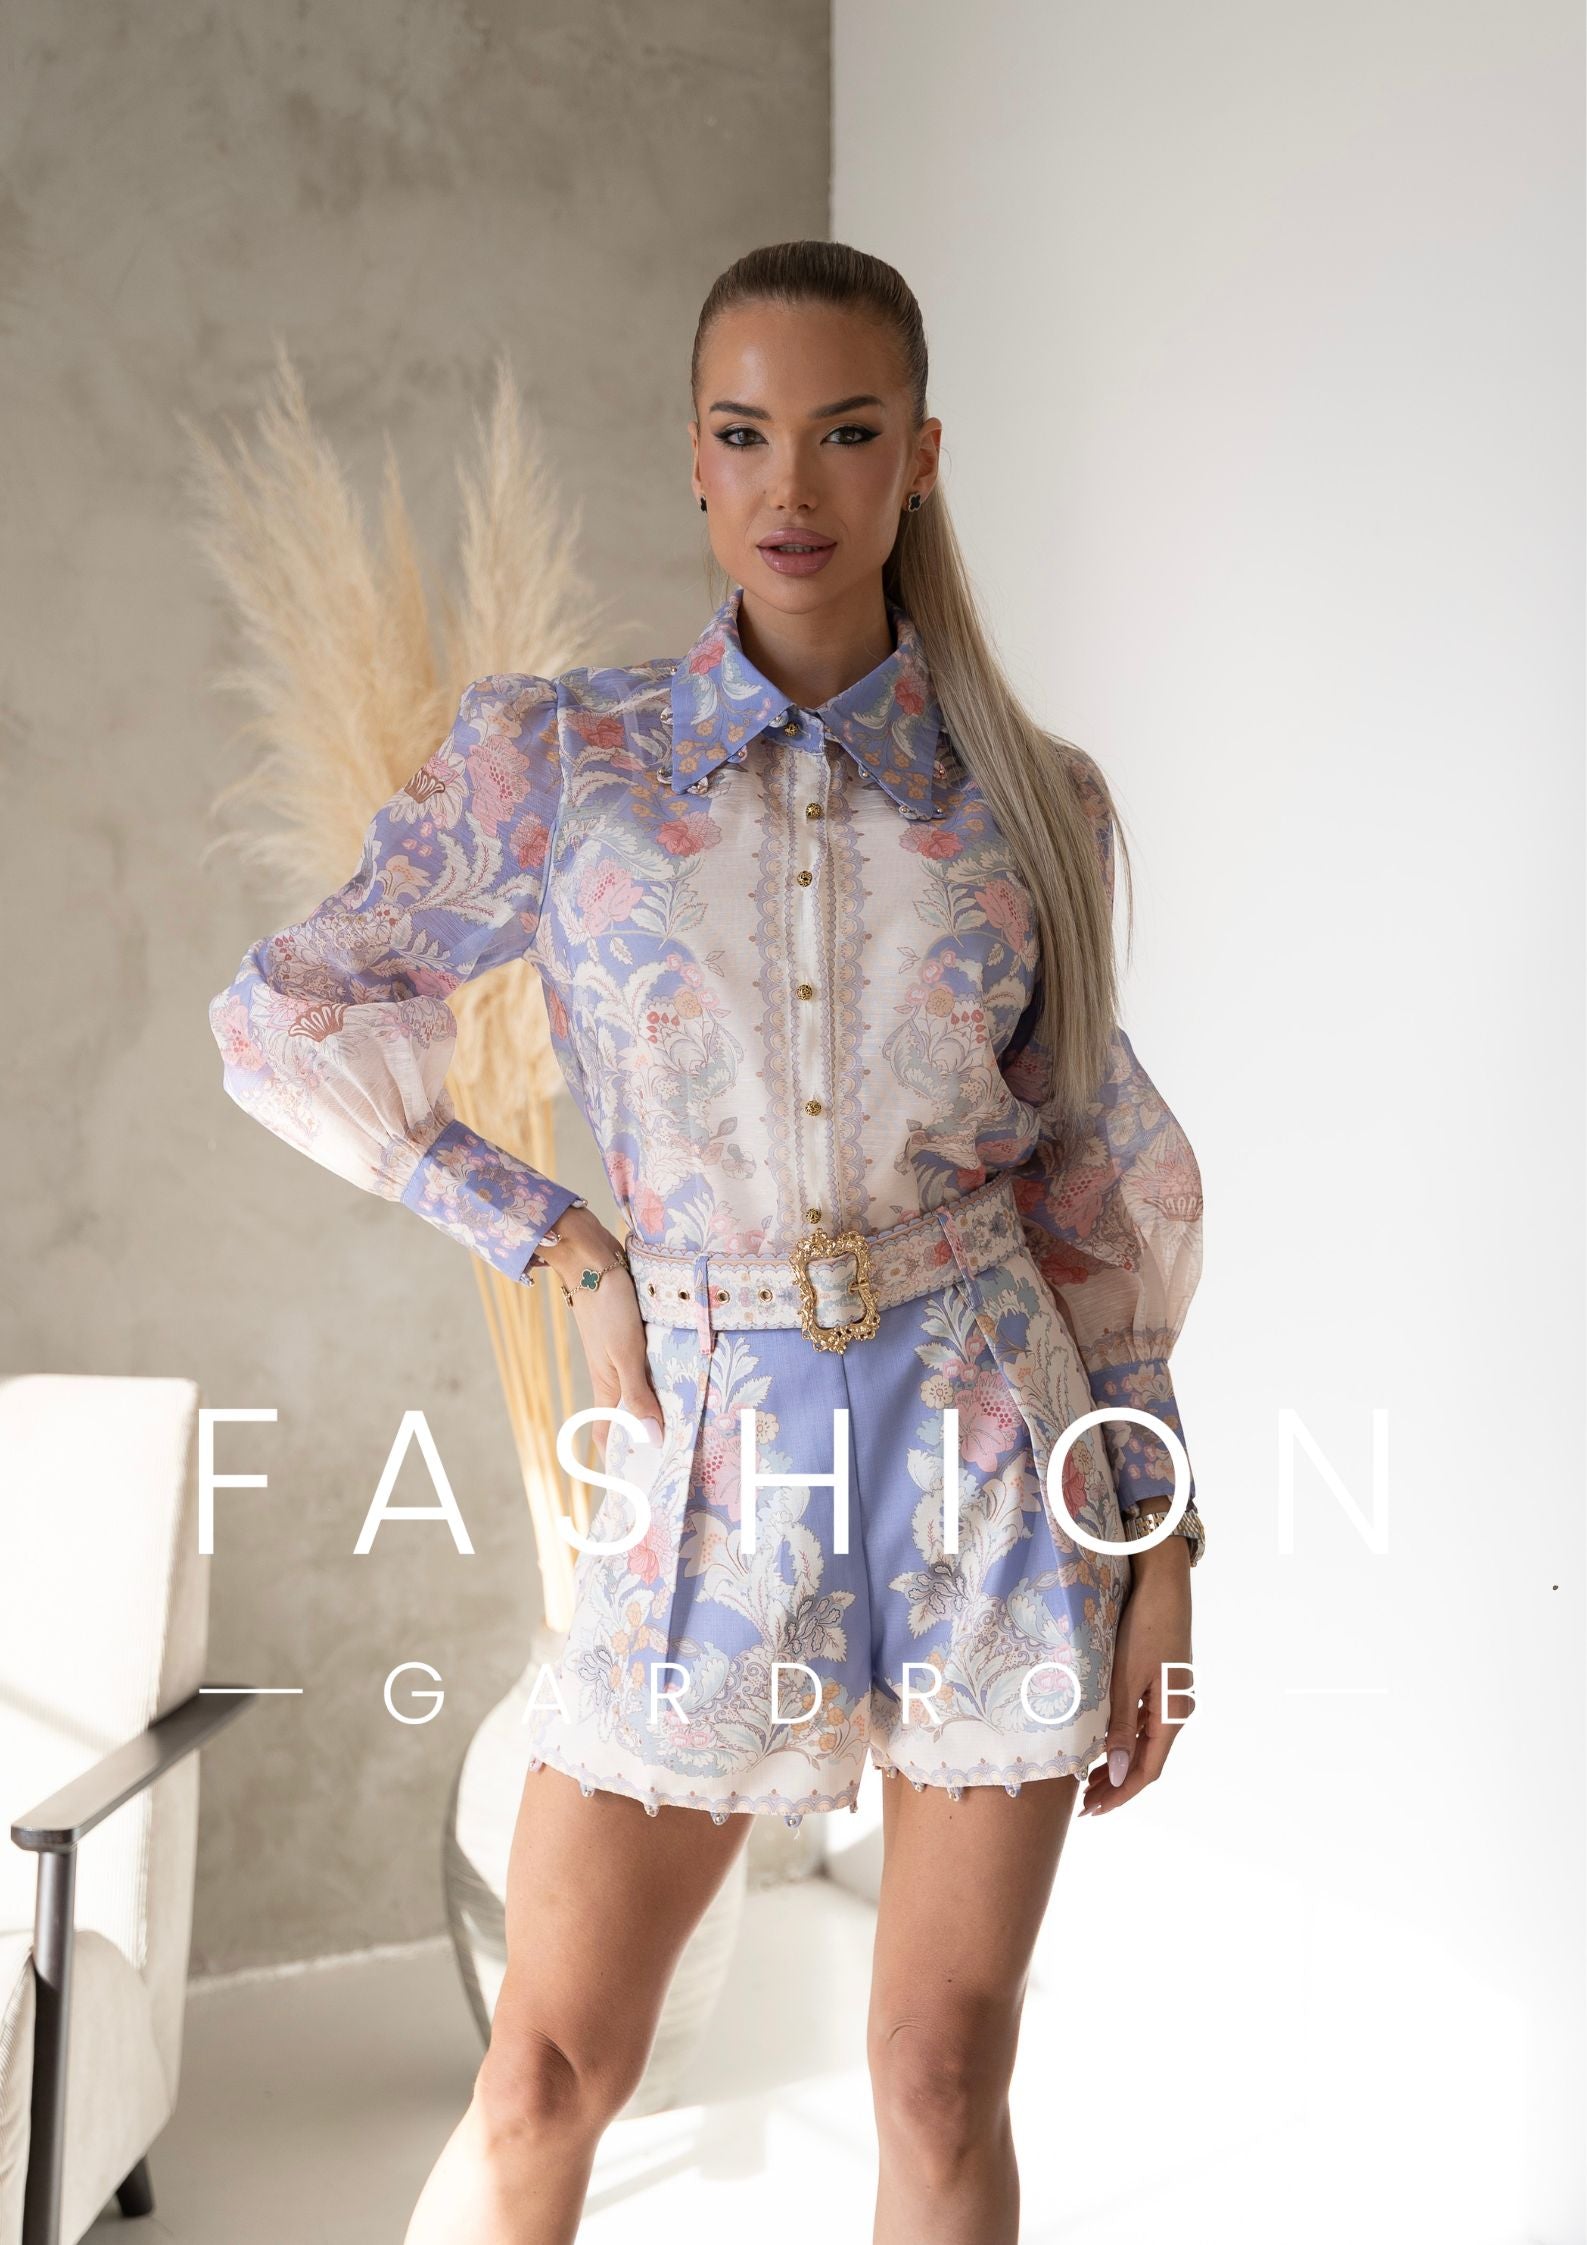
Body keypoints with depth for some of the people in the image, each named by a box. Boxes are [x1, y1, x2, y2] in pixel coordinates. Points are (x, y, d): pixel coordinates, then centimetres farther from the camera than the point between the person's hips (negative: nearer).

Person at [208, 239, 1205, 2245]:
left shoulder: (1032, 798, 3)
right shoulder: (559, 757, -1)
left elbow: (1094, 1186, 7)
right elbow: (282, 1019, 4)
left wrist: (1161, 1542, 3)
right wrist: (566, 1248, -3)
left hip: (990, 1441, 1)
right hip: (716, 1459, 0)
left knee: (944, 2078, 10)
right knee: (548, 2075, 6)